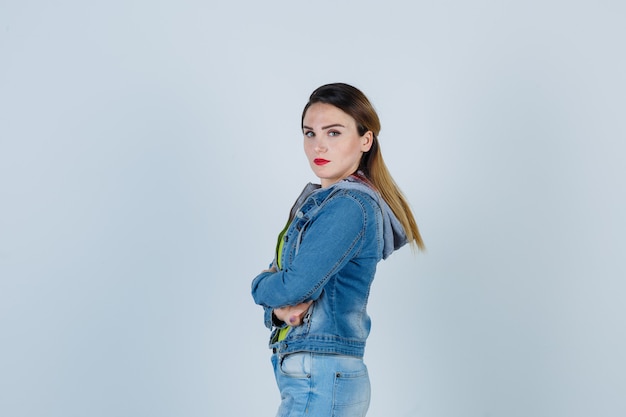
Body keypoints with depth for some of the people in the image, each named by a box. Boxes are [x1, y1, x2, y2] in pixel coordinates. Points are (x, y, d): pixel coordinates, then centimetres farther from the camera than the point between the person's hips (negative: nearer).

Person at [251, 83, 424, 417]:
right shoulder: (317, 200, 13)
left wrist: (261, 285, -1)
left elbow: (294, 285, -22)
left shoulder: (351, 206, -16)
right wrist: (280, 308, -10)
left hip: (319, 383, -9)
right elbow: (278, 271, 11)